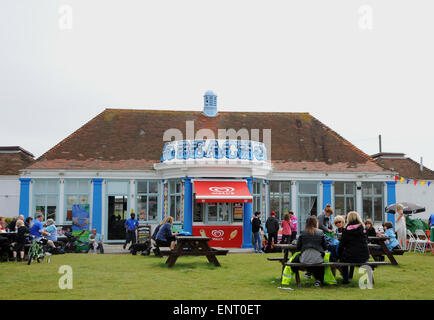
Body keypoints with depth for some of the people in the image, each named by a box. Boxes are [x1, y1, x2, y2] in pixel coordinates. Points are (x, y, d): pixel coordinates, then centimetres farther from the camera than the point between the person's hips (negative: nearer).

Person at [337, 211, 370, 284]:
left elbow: (342, 244, -1)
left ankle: (346, 279, 22)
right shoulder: (363, 228, 3)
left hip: (351, 257, -4)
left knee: (342, 258, 25)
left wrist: (339, 255, 12)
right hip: (364, 257, 4)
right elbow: (366, 242, 15)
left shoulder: (347, 229, -6)